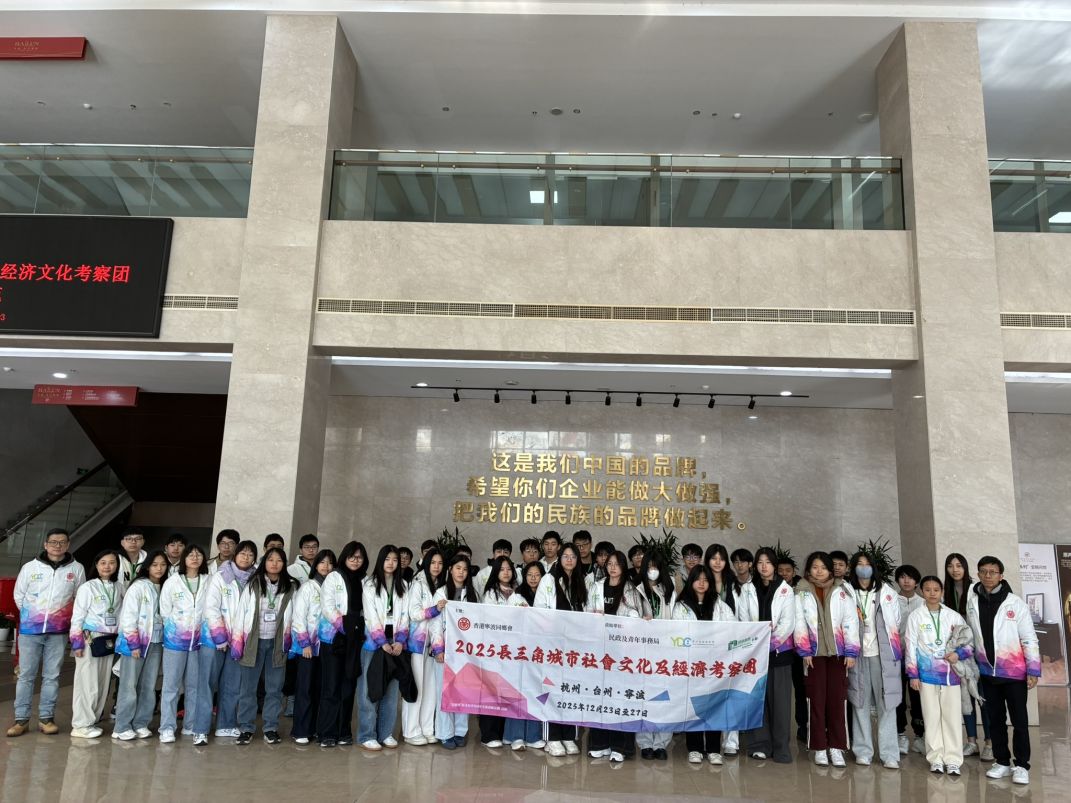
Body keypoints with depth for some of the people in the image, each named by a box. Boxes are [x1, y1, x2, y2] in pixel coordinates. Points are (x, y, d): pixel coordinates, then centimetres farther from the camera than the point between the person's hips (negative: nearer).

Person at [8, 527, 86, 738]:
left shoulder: (76, 569, -2)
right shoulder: (30, 567, -1)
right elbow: (19, 595, 9)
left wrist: (63, 618, 6)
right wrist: (31, 616, 9)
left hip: (58, 632, 0)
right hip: (30, 630, 0)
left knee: (52, 676, 5)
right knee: (26, 675, 5)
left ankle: (46, 718, 14)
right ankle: (21, 719, 14)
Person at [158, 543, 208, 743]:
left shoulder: (208, 582, 0)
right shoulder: (172, 582, -2)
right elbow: (165, 610, 1)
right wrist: (174, 630, 3)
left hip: (198, 640, 2)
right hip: (175, 639, -2)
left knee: (195, 684, 7)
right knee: (171, 684, 1)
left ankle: (192, 725, 16)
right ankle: (167, 728, 6)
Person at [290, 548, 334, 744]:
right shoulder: (307, 587, -2)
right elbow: (298, 616, -6)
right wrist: (305, 643, -12)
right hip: (307, 644, -4)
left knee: (320, 688, 7)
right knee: (305, 688, -1)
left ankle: (313, 728, 16)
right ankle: (300, 731, 6)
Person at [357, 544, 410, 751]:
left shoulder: (402, 585, 12)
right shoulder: (370, 584, 0)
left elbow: (404, 615, 6)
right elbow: (371, 616, -8)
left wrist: (400, 641, -7)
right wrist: (382, 642, -14)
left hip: (395, 643, 4)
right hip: (374, 642, -4)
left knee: (391, 690, 6)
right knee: (370, 690, -2)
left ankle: (386, 733, 15)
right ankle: (367, 735, 5)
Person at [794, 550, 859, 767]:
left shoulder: (843, 589, 4)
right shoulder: (802, 591, 4)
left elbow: (851, 621, 0)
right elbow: (800, 622, 1)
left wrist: (851, 652, -5)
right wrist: (804, 651, -6)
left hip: (838, 652, 0)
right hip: (814, 652, 0)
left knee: (837, 699, 2)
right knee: (816, 699, 2)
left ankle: (836, 747, 12)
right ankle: (819, 747, 11)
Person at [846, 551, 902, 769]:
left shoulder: (887, 591, 4)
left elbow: (896, 622, 8)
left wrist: (894, 649, 6)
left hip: (883, 655, 0)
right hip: (858, 655, 0)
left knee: (887, 704, 0)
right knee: (860, 703, 5)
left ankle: (889, 754, 6)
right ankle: (863, 751, 14)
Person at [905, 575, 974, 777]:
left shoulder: (954, 616, 5)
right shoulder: (915, 616, 0)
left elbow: (970, 642, 11)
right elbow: (910, 646, -1)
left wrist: (959, 654, -9)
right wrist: (913, 675, -4)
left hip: (950, 673, 2)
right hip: (927, 674, -1)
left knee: (952, 716, 2)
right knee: (931, 717, 3)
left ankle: (952, 760, 10)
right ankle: (936, 759, 12)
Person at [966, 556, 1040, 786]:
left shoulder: (1015, 603, -7)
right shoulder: (972, 601, 0)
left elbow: (1029, 639, -6)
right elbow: (969, 635, 10)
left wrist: (1033, 670, -9)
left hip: (1014, 672, -3)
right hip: (987, 672, 3)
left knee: (1019, 720, 3)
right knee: (995, 720, 12)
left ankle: (1022, 766, 14)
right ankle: (1002, 762, 22)